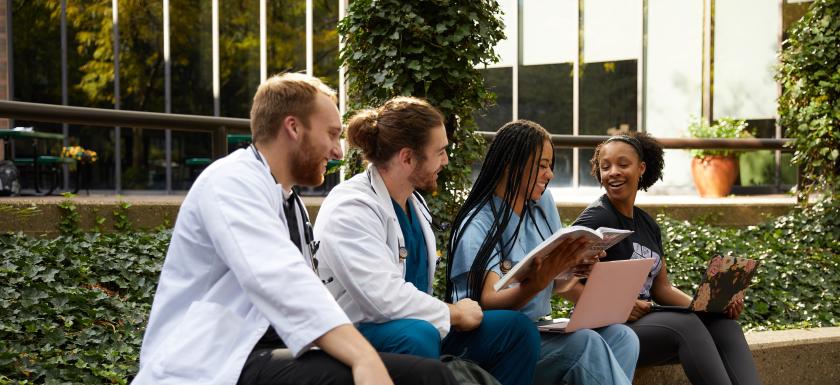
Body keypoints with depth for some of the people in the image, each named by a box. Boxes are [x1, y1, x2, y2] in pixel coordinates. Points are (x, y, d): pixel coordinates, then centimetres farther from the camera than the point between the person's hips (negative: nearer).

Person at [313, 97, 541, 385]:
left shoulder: (414, 202, 13)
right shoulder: (350, 209, -18)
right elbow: (385, 296, -28)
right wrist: (453, 313, -15)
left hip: (418, 326, 9)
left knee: (516, 328, -1)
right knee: (417, 336, -39)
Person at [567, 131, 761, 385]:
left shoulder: (648, 224, 16)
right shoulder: (596, 218, -8)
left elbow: (661, 288, 18)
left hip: (645, 320, 8)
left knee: (724, 323, -12)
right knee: (685, 324, -31)